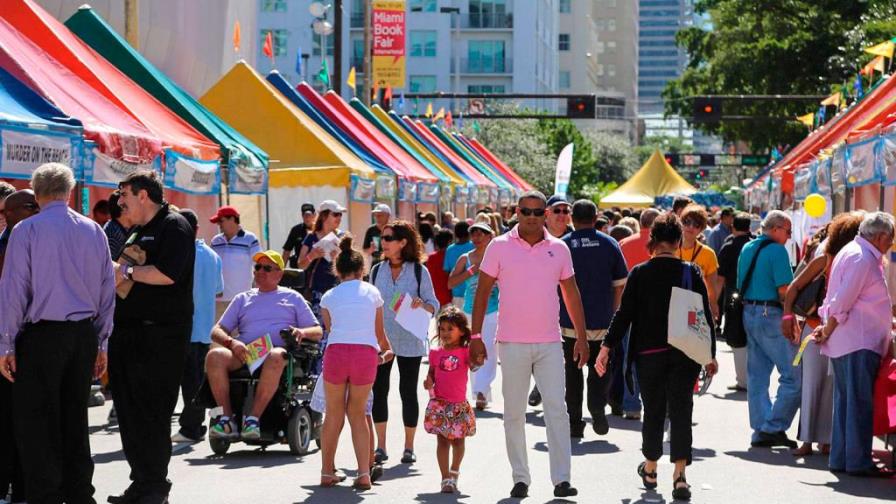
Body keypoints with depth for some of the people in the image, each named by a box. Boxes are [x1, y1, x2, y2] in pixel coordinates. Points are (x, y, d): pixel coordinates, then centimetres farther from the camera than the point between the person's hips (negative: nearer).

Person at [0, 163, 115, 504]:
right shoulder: (94, 231, 7)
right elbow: (108, 289, 10)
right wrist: (101, 344, 16)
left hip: (42, 335, -5)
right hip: (84, 335, 5)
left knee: (36, 423, 1)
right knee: (75, 419, 14)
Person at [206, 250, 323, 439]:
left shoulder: (292, 297, 24)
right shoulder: (243, 298, 28)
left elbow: (318, 331, 18)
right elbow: (217, 331, 19)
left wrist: (302, 332, -6)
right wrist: (231, 342, -4)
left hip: (277, 350, -2)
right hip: (244, 352, 2)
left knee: (275, 357, -41)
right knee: (214, 356, -32)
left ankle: (253, 418, -39)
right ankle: (227, 418, -31)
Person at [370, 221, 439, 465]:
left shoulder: (419, 271, -3)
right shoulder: (377, 271, 7)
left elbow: (433, 305, 0)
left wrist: (422, 305, -22)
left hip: (409, 342, -3)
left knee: (408, 392, 3)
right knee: (379, 390, -1)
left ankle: (409, 447, 13)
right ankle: (380, 446, 7)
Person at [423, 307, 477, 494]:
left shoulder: (465, 352, 0)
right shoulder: (436, 353, 5)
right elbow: (431, 374, 12)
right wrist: (428, 383, -8)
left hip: (459, 404, 0)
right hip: (439, 403, 0)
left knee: (458, 440, 8)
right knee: (442, 441, -1)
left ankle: (454, 471, 26)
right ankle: (446, 478, 2)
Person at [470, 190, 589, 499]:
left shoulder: (559, 249, 6)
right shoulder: (500, 247, 0)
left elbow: (571, 294, 12)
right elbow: (483, 292, 2)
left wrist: (581, 337, 9)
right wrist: (476, 337, -2)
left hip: (550, 343, 1)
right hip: (512, 343, -1)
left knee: (557, 411, -5)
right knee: (514, 413, 4)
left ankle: (561, 479, -4)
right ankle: (520, 478, 13)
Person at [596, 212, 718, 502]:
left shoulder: (640, 273, -3)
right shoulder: (692, 273, -1)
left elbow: (625, 313, -5)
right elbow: (706, 316, 1)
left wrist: (607, 346, 0)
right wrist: (710, 355, 8)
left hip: (649, 353, 0)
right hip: (685, 354, 0)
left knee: (653, 410, 13)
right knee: (681, 412, 0)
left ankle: (650, 470, 26)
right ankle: (680, 475, -10)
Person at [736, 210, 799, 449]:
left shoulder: (747, 248, 14)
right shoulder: (777, 251, -12)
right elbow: (784, 289, -17)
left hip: (749, 312, 9)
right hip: (771, 314, -9)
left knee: (757, 376, 11)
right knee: (793, 375, -4)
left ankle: (760, 431, 12)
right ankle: (773, 427, -7)